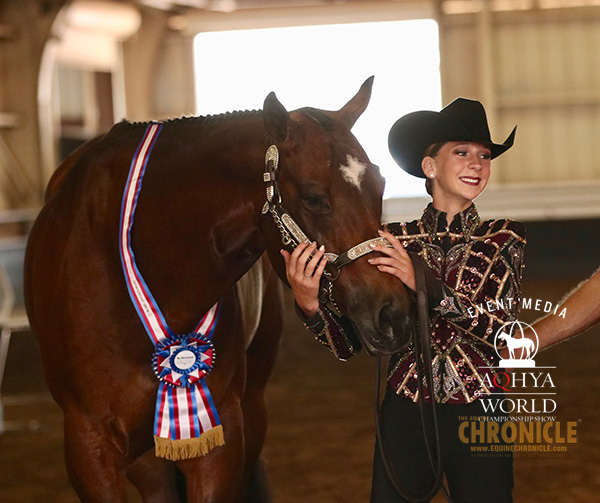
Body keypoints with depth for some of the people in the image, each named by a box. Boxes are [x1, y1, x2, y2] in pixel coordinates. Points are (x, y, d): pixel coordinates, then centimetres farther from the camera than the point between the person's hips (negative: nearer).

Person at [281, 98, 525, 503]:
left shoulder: (503, 239, 0)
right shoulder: (394, 241, 1)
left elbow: (501, 325, -16)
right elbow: (349, 343, -4)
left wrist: (423, 285, -29)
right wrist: (309, 304, -24)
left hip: (478, 413, 0)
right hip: (405, 413, 1)